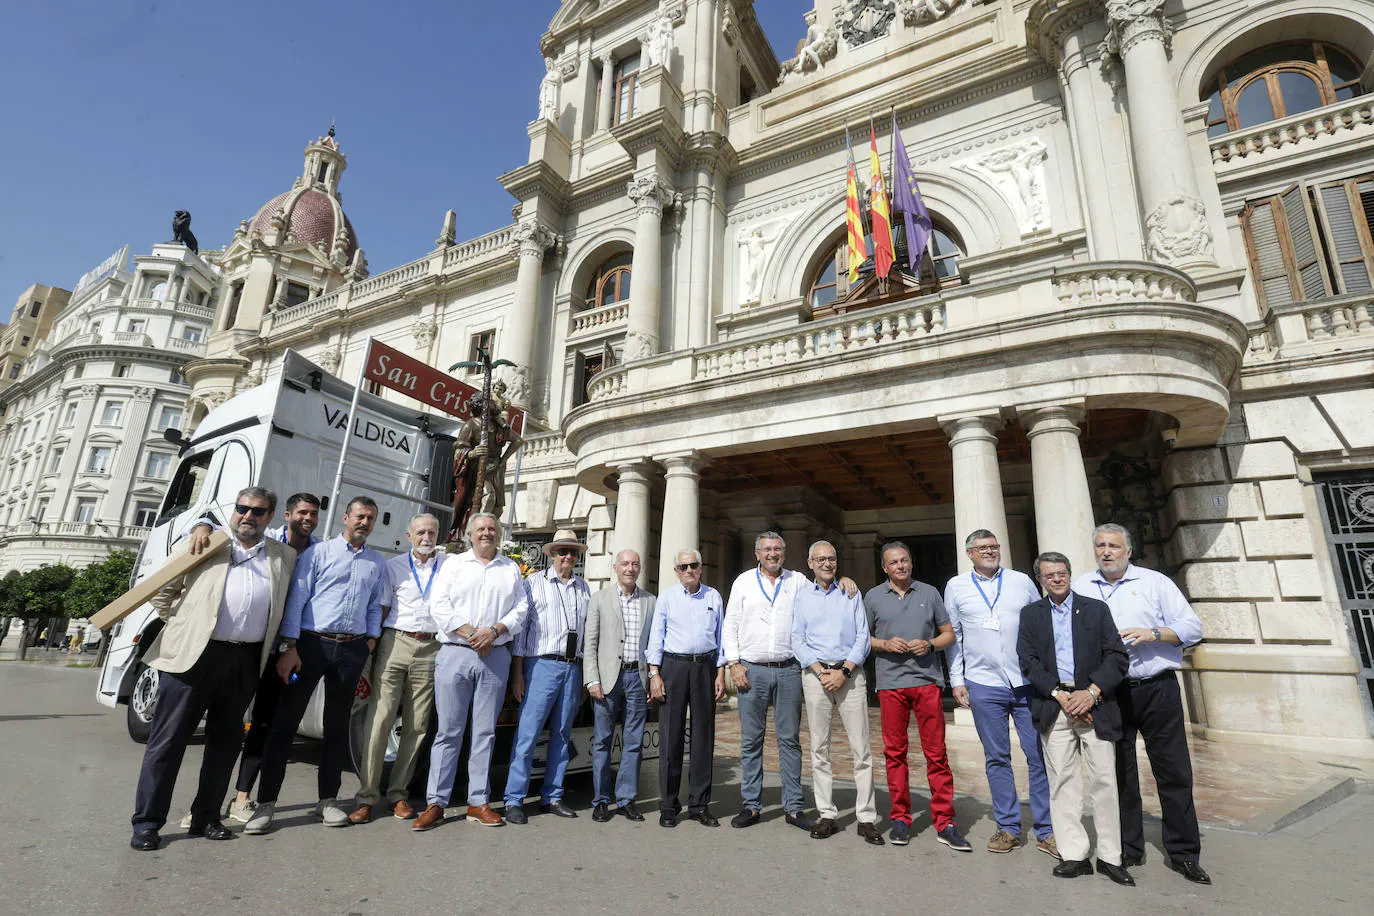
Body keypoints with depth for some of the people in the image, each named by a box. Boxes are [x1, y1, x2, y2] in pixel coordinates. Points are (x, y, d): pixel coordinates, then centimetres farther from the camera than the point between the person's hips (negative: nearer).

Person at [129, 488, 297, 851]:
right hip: (193, 655, -2)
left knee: (226, 740, 11)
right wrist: (183, 627, 4)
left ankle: (206, 817, 23)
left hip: (246, 662, 3)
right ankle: (147, 822, 16)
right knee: (168, 739, 4)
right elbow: (162, 590, 9)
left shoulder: (285, 557, 10)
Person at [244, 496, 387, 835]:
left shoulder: (378, 563, 13)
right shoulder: (319, 552, 1)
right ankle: (265, 803, 11)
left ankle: (328, 800, 20)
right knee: (285, 721, 0)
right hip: (312, 642, -3)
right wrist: (289, 647, -9)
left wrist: (371, 639, 4)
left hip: (353, 649, 3)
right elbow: (297, 599, -3)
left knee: (338, 725, 10)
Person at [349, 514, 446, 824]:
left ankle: (398, 793, 17)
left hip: (430, 650, 1)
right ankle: (367, 796, 6)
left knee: (417, 726, 4)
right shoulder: (394, 566, 11)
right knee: (379, 719, -5)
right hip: (395, 643, 0)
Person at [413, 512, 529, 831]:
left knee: (485, 731, 6)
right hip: (455, 653, -1)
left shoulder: (511, 569, 13)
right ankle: (436, 803, 10)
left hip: (496, 657, 1)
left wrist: (494, 631, -10)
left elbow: (521, 608, 6)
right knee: (448, 730, 0)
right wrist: (470, 633, -11)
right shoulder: (454, 564, 10)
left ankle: (478, 801, 15)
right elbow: (439, 606, -1)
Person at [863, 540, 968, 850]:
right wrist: (885, 644, -7)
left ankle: (944, 822, 9)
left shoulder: (929, 593, 10)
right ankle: (900, 818, 17)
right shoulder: (873, 597, 8)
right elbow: (862, 638, 11)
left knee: (936, 752, 1)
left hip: (927, 678, 0)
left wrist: (929, 644, -6)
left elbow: (949, 634, 13)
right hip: (890, 682, 0)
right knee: (894, 752, 5)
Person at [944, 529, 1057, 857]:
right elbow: (953, 636, 7)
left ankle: (1046, 832, 16)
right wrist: (956, 680, 3)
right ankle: (1008, 828, 21)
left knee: (1039, 756, 3)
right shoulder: (956, 587, 5)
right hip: (983, 685, 0)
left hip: (1028, 682, 0)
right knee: (996, 758, 8)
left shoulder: (1022, 582, 6)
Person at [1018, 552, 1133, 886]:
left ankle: (1110, 857, 14)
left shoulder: (1096, 609, 8)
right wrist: (1060, 694, -9)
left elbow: (1117, 656, 0)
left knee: (1104, 781, 1)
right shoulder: (1030, 614, 10)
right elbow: (1028, 660, 2)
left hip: (1095, 705, 0)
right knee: (1063, 782, 3)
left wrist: (1092, 692, -11)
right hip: (1054, 707, 1)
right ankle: (1074, 855, 12)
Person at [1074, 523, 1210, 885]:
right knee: (1119, 773, 9)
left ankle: (1183, 853, 17)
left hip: (1157, 689, -1)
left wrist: (1153, 633, -15)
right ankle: (1128, 850, 21)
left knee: (1174, 772, 2)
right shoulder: (1080, 588, 9)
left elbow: (1192, 627, 1)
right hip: (1109, 694, 2)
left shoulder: (1154, 582, 4)